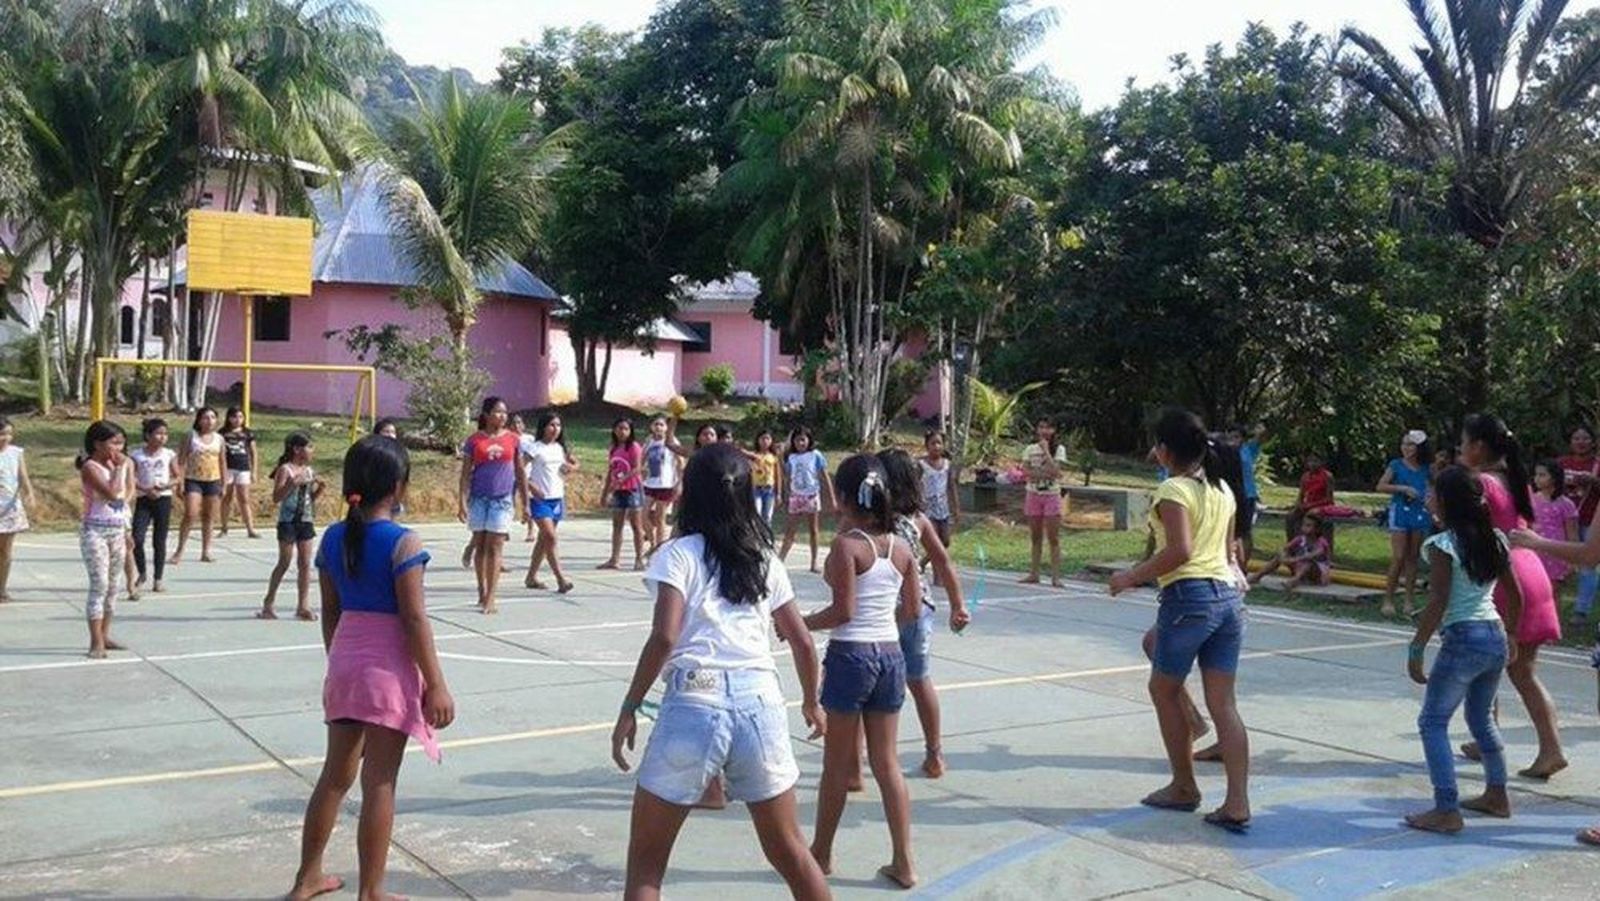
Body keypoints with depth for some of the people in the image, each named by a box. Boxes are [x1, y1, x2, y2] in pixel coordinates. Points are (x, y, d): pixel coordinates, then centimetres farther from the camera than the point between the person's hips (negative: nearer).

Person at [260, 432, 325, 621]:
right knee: (284, 563, 0)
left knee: (305, 564, 4)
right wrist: (293, 483, -28)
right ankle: (268, 603, 13)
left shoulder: (309, 471, 10)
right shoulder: (285, 470, -10)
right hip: (288, 521, -6)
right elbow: (276, 498, -17)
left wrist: (320, 488, 0)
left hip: (306, 521, 6)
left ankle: (303, 605, 9)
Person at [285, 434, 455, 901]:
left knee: (336, 774, 20)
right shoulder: (403, 543, -16)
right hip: (388, 670, -7)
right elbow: (414, 620, -16)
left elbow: (330, 611, 10)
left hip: (344, 662, 7)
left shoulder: (333, 537, 4)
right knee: (380, 783, 2)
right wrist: (436, 685, -11)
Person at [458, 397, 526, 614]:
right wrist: (462, 502, -6)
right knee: (480, 545, 8)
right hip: (479, 498, 1)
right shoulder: (474, 440, 2)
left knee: (495, 547, -5)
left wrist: (524, 501, 9)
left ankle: (490, 599, -6)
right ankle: (482, 593, 21)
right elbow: (465, 473, 2)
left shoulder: (512, 439, 5)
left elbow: (520, 472, 10)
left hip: (502, 499, -1)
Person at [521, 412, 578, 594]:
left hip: (557, 498, 7)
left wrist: (570, 468, 1)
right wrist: (530, 485, -21)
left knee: (544, 539, 13)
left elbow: (575, 463, 23)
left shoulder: (560, 448, 10)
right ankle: (561, 579, -16)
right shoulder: (535, 447, -8)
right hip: (540, 499, -7)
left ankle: (531, 577, 24)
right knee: (550, 537, -15)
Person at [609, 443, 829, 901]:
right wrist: (811, 703, 33)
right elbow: (803, 642, 17)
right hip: (761, 702, 4)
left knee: (646, 861, 12)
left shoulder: (678, 554, 2)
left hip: (694, 703, -4)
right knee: (789, 850, 21)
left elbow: (664, 637, -11)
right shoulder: (765, 559, 15)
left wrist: (629, 709, -3)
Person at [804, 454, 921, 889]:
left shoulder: (846, 545, -13)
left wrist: (801, 624, -3)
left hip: (850, 655, -6)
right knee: (887, 764, 13)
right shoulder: (901, 548, 4)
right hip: (890, 654, 6)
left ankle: (821, 854, 25)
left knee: (837, 764, 9)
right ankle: (904, 864, 15)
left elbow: (843, 611, -17)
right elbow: (912, 609, 7)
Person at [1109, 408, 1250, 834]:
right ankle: (1237, 805, 1)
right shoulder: (1223, 490, 15)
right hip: (1229, 597, 7)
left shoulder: (1174, 489, -9)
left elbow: (1179, 550, -20)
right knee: (1223, 703, 6)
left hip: (1189, 596, -7)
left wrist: (1131, 577, -12)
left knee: (1164, 690, 13)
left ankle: (1185, 787, 22)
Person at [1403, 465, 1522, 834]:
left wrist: (1416, 649, -12)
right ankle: (1497, 796, 33)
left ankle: (1447, 810, -7)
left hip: (1463, 640, -8)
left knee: (1433, 723, -2)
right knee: (1481, 718, 24)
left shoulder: (1443, 545, -13)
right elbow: (1513, 595, 15)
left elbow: (1437, 605, -17)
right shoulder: (1495, 539, 8)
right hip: (1496, 638, 8)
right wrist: (1512, 636, 27)